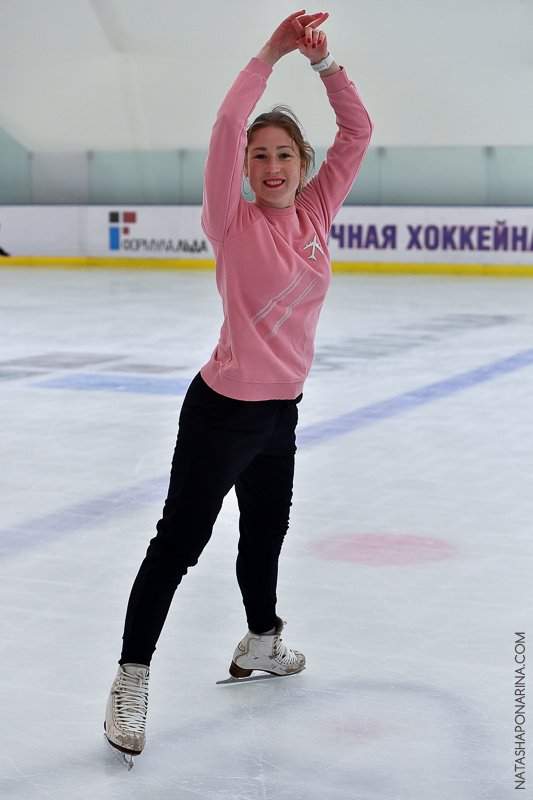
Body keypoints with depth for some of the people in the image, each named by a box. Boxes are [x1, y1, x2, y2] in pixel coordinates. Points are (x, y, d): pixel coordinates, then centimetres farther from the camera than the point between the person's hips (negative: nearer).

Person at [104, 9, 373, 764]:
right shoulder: (233, 223, -13)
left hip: (281, 411, 6)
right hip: (223, 411, -6)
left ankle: (261, 642, 46)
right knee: (178, 543, -2)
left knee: (266, 536, 24)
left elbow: (358, 133, -1)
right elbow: (226, 129, -27)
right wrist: (270, 55, -27)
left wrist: (324, 62, -11)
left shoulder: (315, 215, 1)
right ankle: (131, 679, 7)